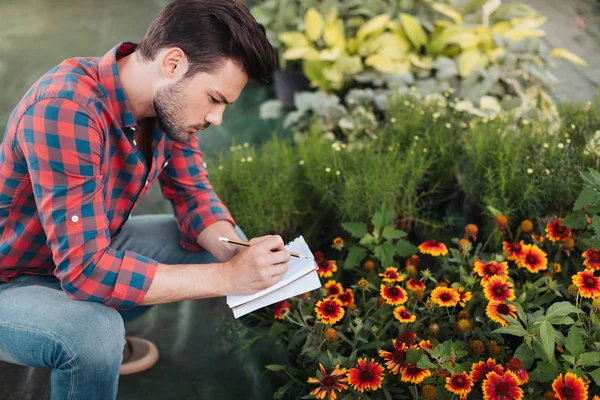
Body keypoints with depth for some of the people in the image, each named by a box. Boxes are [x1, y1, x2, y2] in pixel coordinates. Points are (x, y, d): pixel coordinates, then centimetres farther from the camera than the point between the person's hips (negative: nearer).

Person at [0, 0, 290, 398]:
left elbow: (192, 192, 0)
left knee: (222, 242, 4)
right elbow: (87, 270, -37)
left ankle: (103, 337, 15)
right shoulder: (65, 111, -35)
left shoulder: (167, 98, -11)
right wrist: (226, 277, -35)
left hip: (91, 253, 8)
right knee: (95, 332, -36)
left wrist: (239, 256, -19)